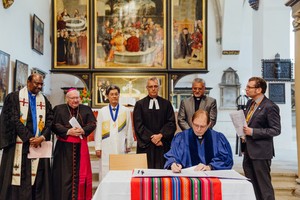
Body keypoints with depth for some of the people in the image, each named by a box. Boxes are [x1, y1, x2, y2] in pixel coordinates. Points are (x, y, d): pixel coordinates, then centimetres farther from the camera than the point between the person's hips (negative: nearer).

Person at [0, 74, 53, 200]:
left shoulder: (44, 100, 14)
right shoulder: (14, 97, 3)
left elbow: (50, 120, 6)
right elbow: (14, 120, -6)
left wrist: (42, 137, -10)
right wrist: (29, 138, -12)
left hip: (40, 144, 3)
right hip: (19, 144, -3)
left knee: (38, 178, 1)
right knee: (18, 176, -3)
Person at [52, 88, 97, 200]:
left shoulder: (86, 109, 8)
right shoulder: (59, 109, 2)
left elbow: (92, 124, 2)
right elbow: (54, 125, -6)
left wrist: (83, 130, -16)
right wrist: (68, 131, -19)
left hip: (80, 146, 2)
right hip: (64, 146, -2)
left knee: (80, 172, 5)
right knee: (64, 173, 0)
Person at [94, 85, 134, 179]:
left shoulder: (126, 111, 6)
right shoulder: (102, 111, 6)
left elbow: (129, 130, 9)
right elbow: (98, 131, 6)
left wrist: (128, 145, 9)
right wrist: (98, 148, 4)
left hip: (121, 147, 0)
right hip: (107, 148, 0)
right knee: (106, 171, -1)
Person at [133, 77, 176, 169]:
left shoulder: (166, 104, 9)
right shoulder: (140, 104, 6)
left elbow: (171, 123, 3)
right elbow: (138, 125, -1)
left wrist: (160, 135, -11)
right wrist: (151, 138, -9)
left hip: (163, 145, 1)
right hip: (146, 144, -1)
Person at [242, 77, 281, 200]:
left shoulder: (270, 107, -14)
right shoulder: (250, 103, 11)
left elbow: (276, 130, -17)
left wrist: (252, 132, -21)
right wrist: (243, 130, 3)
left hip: (261, 152, -8)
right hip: (248, 151, 8)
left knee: (263, 185, 3)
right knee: (251, 185, 16)